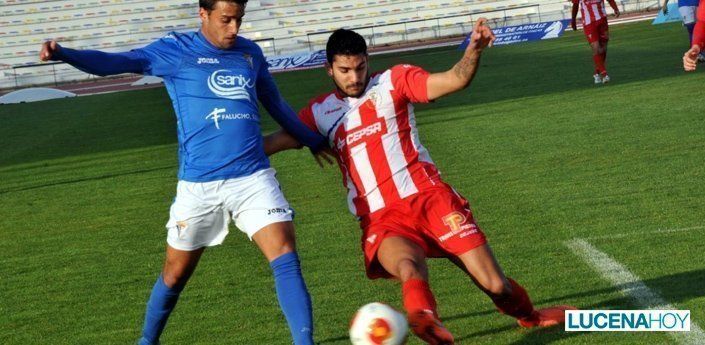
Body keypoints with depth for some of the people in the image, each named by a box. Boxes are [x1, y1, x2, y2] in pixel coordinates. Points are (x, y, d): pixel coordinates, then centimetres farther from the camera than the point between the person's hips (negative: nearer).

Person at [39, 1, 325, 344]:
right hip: (198, 185, -2)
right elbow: (117, 62, -12)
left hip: (254, 177, 3)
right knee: (176, 273, 10)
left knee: (285, 257, -13)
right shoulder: (177, 50, -1)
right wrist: (64, 53, -29)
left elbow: (277, 105, 27)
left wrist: (315, 141, 36)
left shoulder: (250, 52, 12)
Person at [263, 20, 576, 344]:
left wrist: (474, 48, -26)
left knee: (495, 285, -2)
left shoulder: (393, 81, 5)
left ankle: (528, 314, 27)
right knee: (408, 266, -37)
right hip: (381, 219, 1)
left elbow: (455, 80, -7)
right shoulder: (320, 112, 14)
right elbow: (272, 142, 15)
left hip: (429, 197, -1)